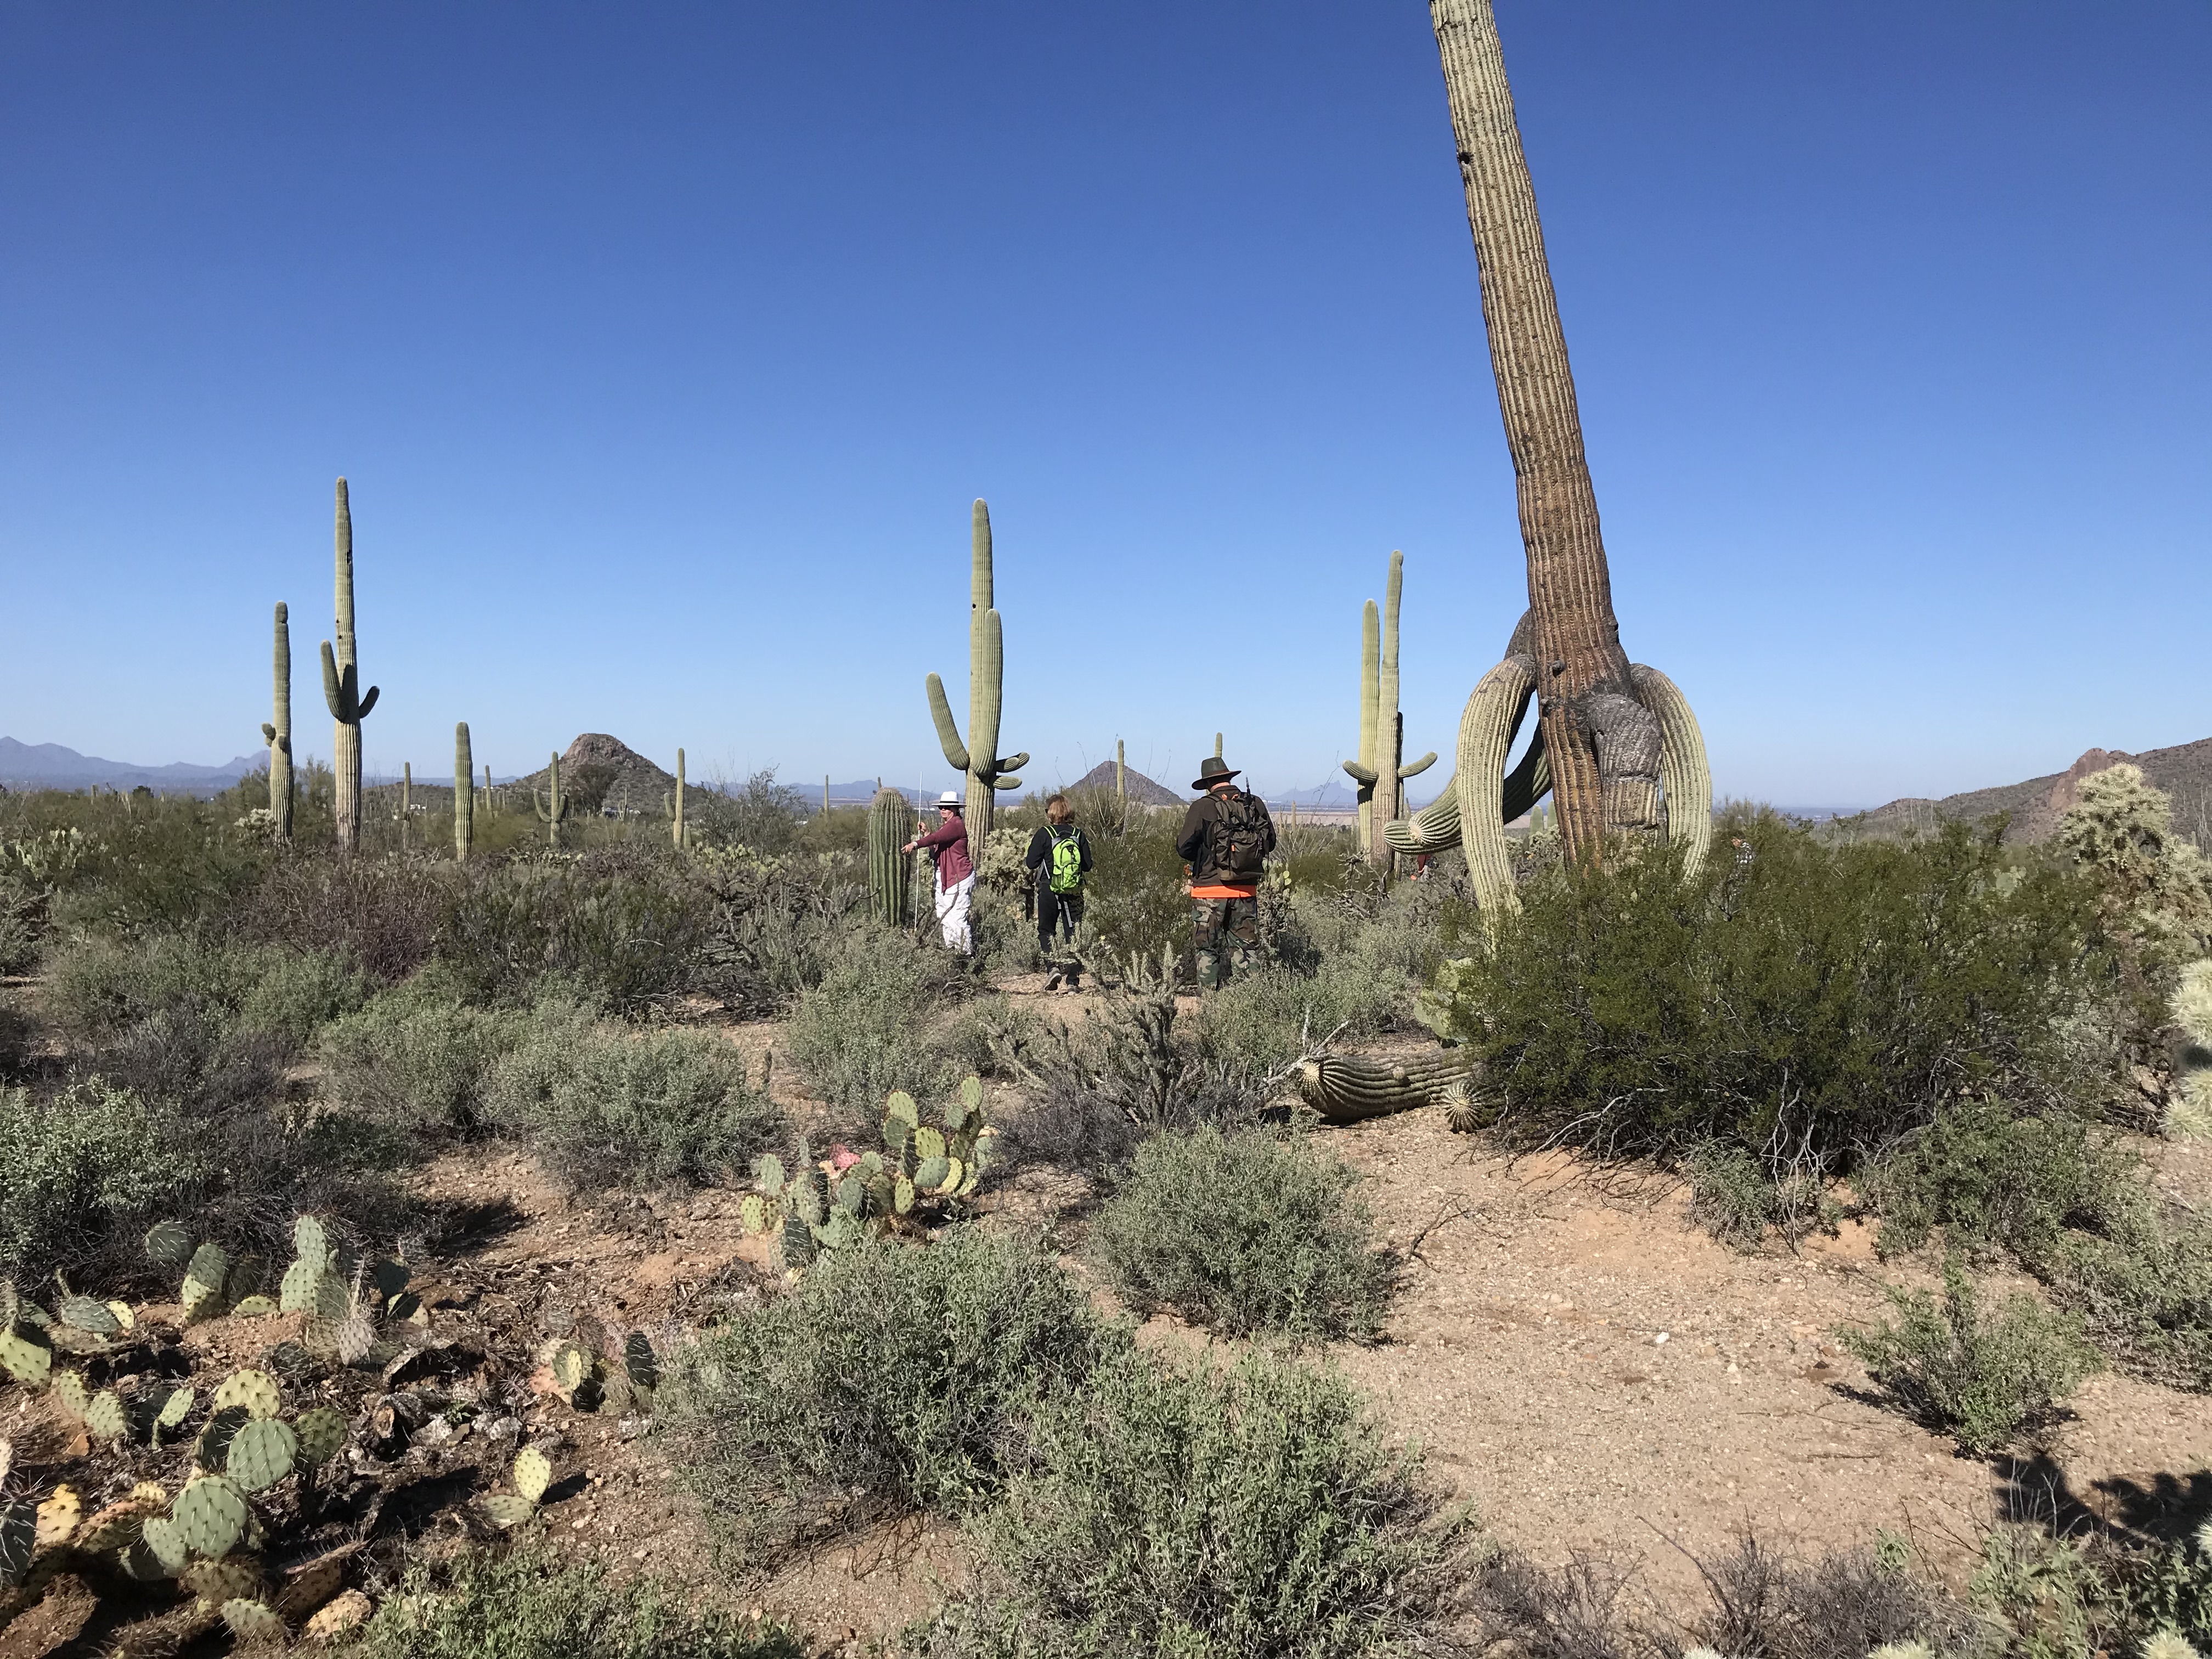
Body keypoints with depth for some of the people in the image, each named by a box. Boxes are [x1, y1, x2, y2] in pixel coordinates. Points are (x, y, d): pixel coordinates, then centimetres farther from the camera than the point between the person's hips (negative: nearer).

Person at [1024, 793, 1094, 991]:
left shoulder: (1044, 834, -8)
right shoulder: (1078, 834, 1)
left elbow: (1031, 863, -8)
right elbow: (1088, 866, 4)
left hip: (1049, 891, -2)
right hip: (1074, 892, 2)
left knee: (1045, 930, 14)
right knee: (1072, 933, 7)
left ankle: (1052, 967, -7)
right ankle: (1072, 980, 5)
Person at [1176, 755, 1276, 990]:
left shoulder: (1203, 807, -10)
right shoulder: (1255, 805, 1)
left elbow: (1184, 848, -10)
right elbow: (1270, 843, 10)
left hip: (1210, 890, -3)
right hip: (1247, 891, 3)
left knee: (1208, 950, 7)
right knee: (1246, 949, 11)